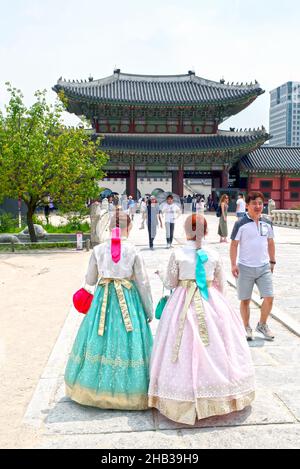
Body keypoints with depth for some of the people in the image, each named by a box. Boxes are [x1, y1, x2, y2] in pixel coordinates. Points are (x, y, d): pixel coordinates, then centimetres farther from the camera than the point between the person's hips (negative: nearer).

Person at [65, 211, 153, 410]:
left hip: (103, 299, 2)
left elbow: (90, 280, 4)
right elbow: (143, 283, -5)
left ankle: (97, 387, 28)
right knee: (126, 341, 8)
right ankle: (126, 389, 18)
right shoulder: (134, 251, -9)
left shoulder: (98, 250, -4)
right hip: (128, 300, -2)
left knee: (99, 341, 14)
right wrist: (149, 310, 5)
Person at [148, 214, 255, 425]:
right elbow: (221, 284, 7)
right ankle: (221, 395, 25)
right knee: (215, 347, 12)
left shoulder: (177, 254, -8)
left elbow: (171, 283, 0)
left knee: (187, 346, 7)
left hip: (184, 304, -1)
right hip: (211, 303, 2)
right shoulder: (214, 255, -2)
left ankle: (186, 398, 13)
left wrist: (161, 274, 20)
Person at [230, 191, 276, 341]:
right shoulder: (241, 224, -9)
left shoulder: (267, 223, 5)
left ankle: (262, 325, 22)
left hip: (264, 267, 4)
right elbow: (234, 244, -7)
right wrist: (233, 265, -12)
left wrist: (272, 261, 14)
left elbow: (270, 243, 15)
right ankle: (247, 328, 24)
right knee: (245, 300, 7)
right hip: (245, 268, -3)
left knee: (269, 298, 0)